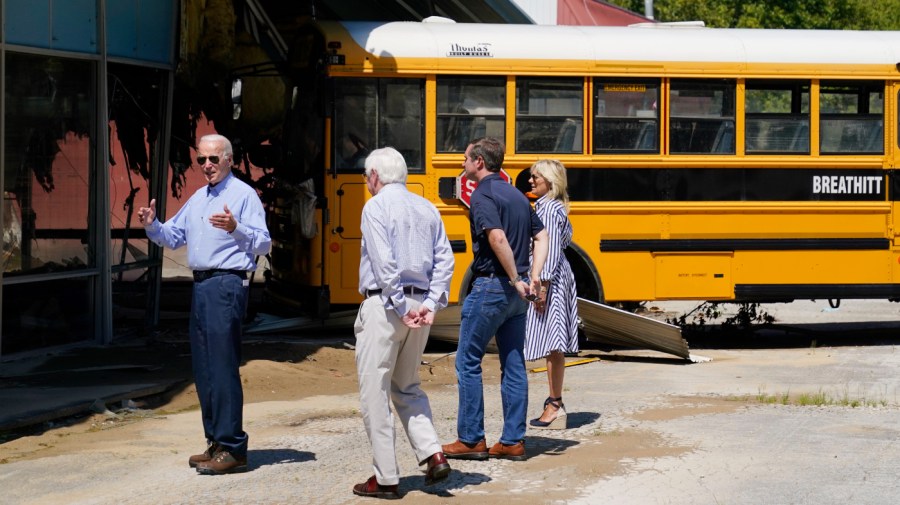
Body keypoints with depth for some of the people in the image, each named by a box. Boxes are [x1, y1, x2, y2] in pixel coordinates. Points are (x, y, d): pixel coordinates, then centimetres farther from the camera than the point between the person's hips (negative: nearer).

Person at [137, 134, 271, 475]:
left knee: (223, 367, -11)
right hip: (201, 286, 9)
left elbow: (263, 244, -13)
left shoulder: (244, 194, -5)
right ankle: (215, 442, 18)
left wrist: (235, 227, -29)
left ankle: (231, 449, -10)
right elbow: (174, 237, 24)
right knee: (203, 369, 11)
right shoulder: (197, 198, 20)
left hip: (226, 285, -9)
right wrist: (152, 226, 5)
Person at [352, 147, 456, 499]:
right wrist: (431, 304, 0)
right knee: (407, 387, 21)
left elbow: (384, 263, -18)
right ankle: (433, 454, 3)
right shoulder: (427, 208, 13)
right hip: (420, 304, 7)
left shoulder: (376, 207, -8)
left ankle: (386, 479, 3)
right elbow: (444, 260, 6)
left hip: (384, 306, -7)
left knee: (375, 392, 2)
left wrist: (400, 307, -14)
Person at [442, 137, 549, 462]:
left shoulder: (483, 195, -12)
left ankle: (471, 439, 3)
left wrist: (515, 280, -19)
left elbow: (497, 238, -26)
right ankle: (513, 441, 10)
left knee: (468, 361, 1)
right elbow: (541, 237, 14)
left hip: (491, 286, -8)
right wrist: (533, 277, 3)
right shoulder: (517, 195, 15)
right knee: (514, 364, 9)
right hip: (516, 293, 8)